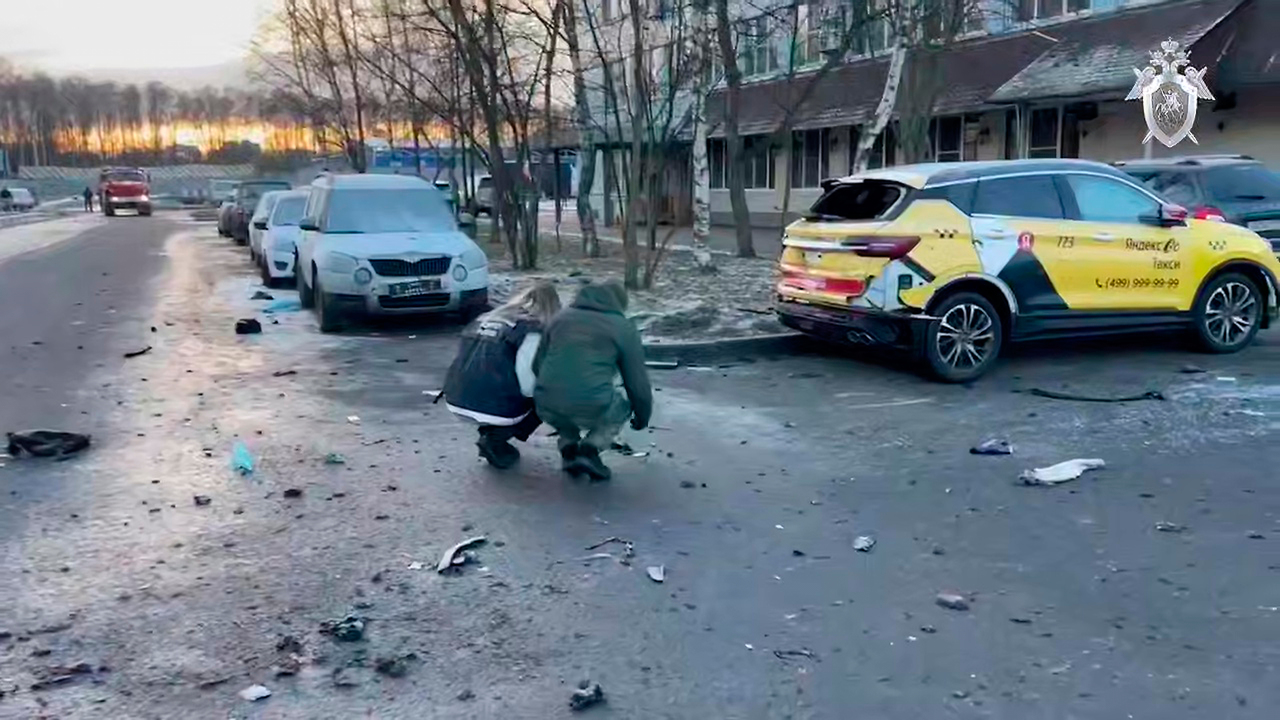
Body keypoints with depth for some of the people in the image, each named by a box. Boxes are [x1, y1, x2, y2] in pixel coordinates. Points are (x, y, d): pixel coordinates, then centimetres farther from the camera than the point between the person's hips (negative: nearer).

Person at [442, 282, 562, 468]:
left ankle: (489, 432, 12)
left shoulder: (483, 320, 14)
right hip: (496, 410, -7)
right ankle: (496, 438, 1)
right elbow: (528, 386, -13)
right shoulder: (532, 332, -7)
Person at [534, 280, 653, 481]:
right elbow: (637, 381, 11)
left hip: (547, 409, 5)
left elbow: (538, 365, 25)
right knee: (622, 407, 28)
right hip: (591, 411, -4)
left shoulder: (561, 317, 20)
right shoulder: (624, 328, 8)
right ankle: (591, 447, 6)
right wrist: (642, 417, 29)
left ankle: (568, 448, 17)